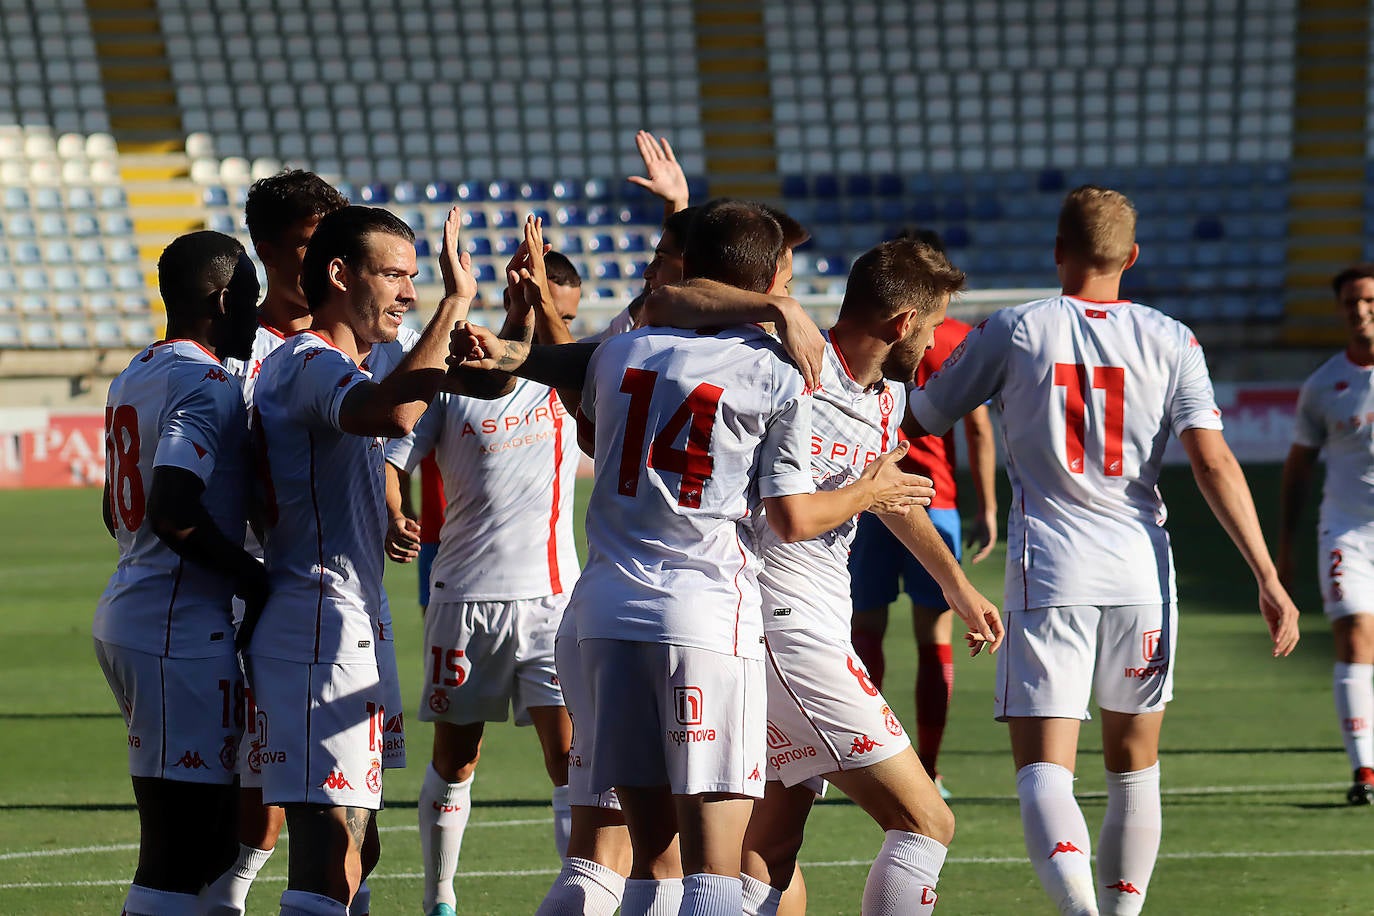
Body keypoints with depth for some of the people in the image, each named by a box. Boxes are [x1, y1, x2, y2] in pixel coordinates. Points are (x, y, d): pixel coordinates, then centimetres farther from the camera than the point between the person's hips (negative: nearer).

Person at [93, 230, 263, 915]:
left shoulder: (134, 378, 16)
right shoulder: (206, 384, -14)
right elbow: (172, 509, -27)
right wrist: (251, 576, -14)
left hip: (125, 620, 10)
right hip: (181, 633, -10)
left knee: (211, 834, 17)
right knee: (176, 857, -9)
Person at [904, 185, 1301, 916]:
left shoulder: (1013, 331, 3)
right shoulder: (1169, 341, 6)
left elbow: (917, 421, 11)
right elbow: (1213, 461, -3)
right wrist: (1267, 577, -3)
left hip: (1048, 575, -2)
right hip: (1142, 576, 2)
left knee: (1043, 769, -9)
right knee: (1133, 768, 17)